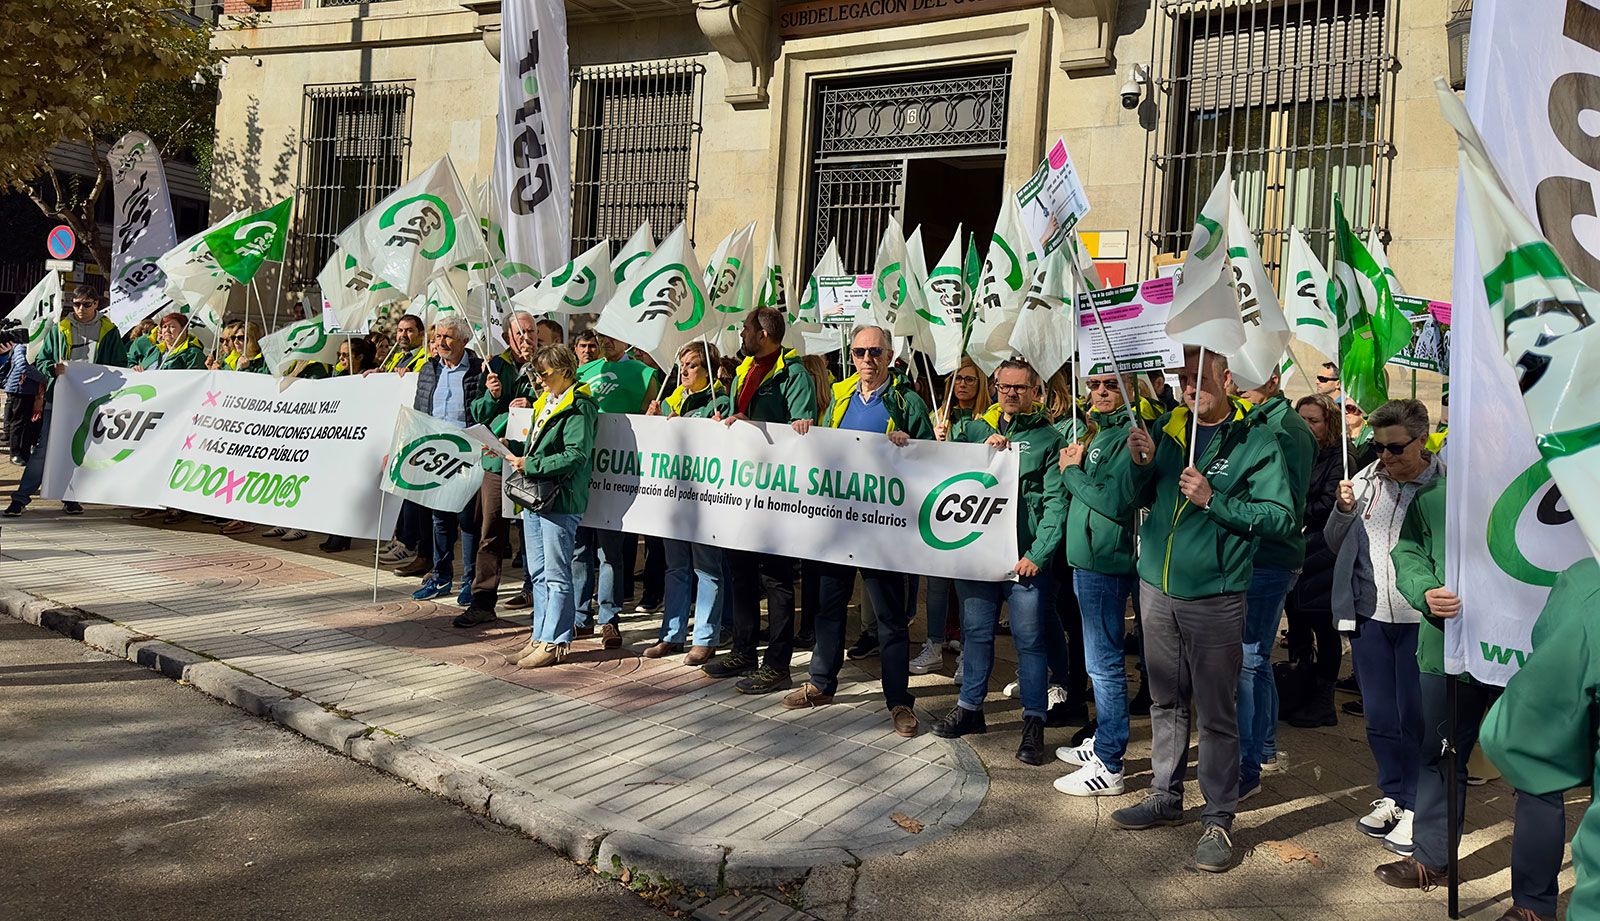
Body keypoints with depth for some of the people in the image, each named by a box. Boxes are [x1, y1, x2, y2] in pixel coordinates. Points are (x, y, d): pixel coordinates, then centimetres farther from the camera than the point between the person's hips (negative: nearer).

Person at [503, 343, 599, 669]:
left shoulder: (579, 407, -12)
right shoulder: (545, 403, 17)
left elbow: (576, 456, -21)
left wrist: (530, 465, -18)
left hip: (560, 500, -9)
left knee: (556, 575, -3)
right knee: (538, 572, 14)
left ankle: (554, 642, 4)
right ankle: (540, 637, 22)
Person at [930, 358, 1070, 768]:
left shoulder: (1048, 438, 1)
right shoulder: (975, 430, 12)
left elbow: (1056, 502, -5)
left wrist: (1036, 554, -12)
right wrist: (986, 452, -8)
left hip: (1025, 556, -3)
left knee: (1030, 639, 1)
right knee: (975, 632, 12)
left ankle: (1034, 723, 10)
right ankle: (970, 707, 26)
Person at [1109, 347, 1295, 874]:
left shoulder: (1255, 440, -7)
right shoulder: (1169, 429, 8)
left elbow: (1281, 518, -13)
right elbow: (1138, 499, 13)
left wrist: (1213, 500, -21)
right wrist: (1140, 463, -7)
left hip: (1214, 598, -5)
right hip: (1156, 587, 5)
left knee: (1216, 712, 1)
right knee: (1166, 702, 17)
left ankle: (1219, 820, 12)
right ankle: (1166, 797, 32)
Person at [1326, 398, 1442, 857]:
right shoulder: (1365, 481, 4)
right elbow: (1336, 545, 10)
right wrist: (1342, 511, -7)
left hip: (1420, 619, -4)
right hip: (1369, 616, 4)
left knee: (1416, 717, 3)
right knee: (1379, 716, 13)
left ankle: (1416, 807, 17)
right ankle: (1392, 795, 30)